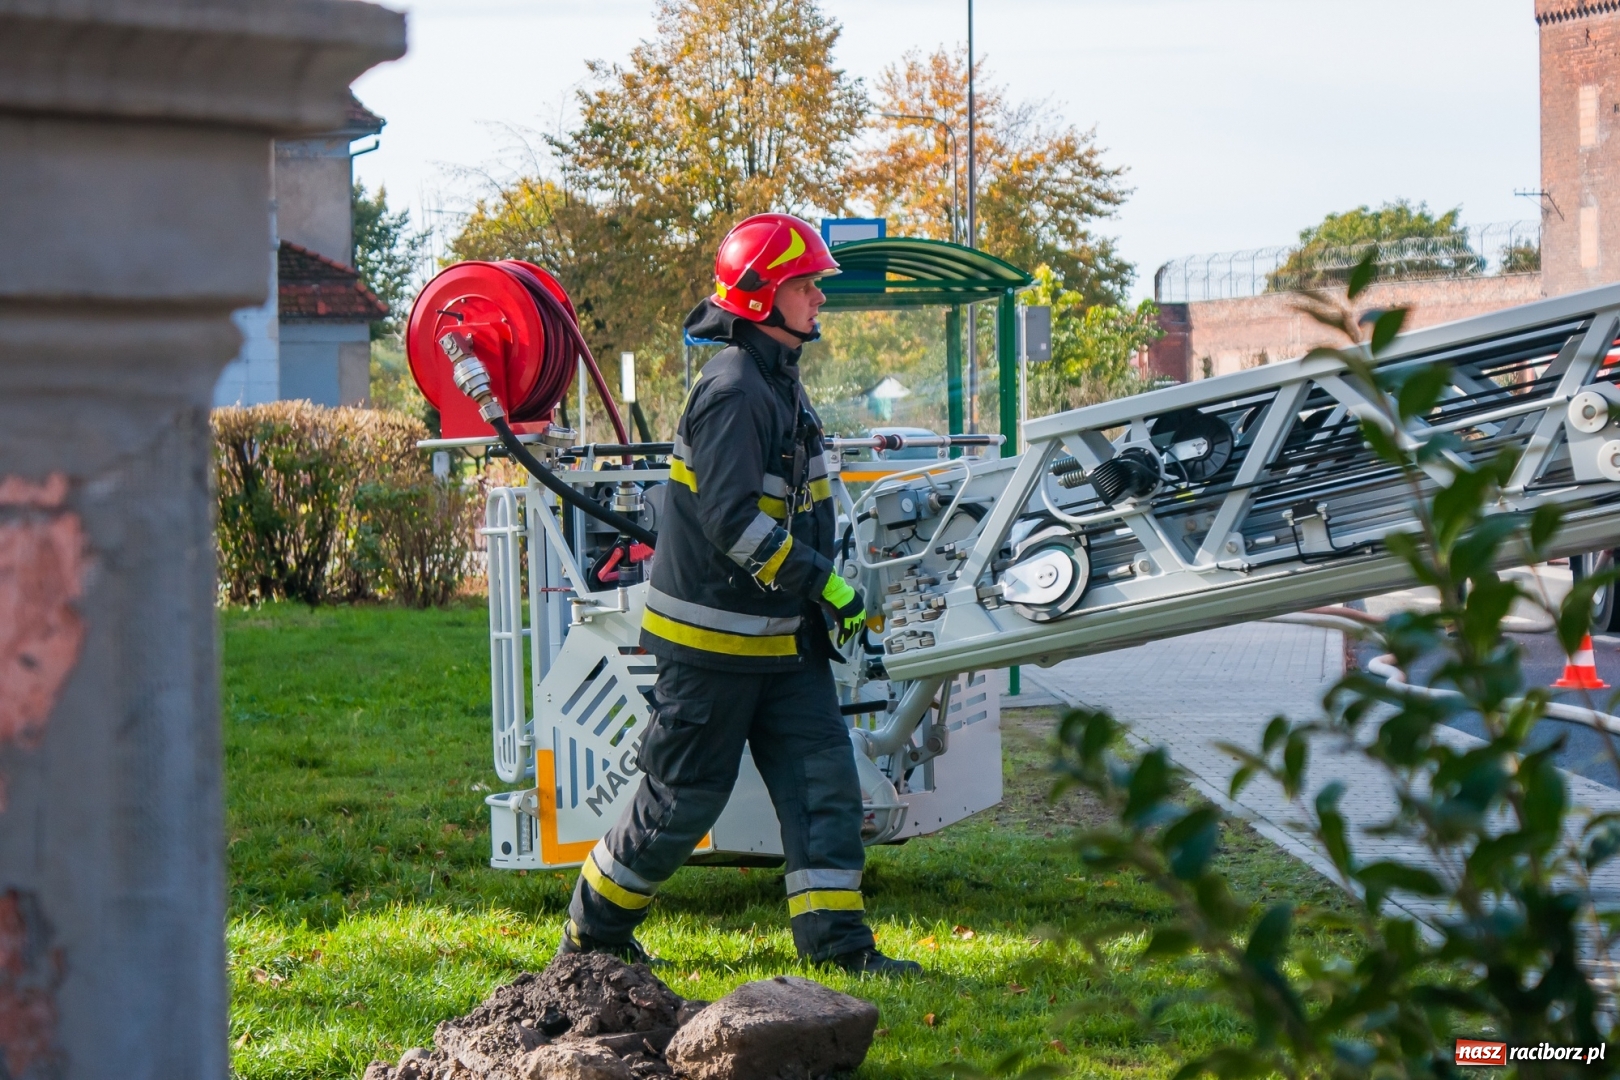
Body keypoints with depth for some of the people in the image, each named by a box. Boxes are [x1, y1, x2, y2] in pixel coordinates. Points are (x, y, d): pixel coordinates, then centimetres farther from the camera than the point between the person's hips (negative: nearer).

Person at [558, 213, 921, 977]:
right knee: (685, 796, 1)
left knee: (824, 776, 1)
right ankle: (592, 934, 17)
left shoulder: (778, 380, 13)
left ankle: (835, 940, 2)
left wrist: (826, 605, 21)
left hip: (779, 636, 9)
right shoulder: (732, 388, -19)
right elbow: (733, 521, -24)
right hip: (713, 635, -9)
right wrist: (824, 585, -21)